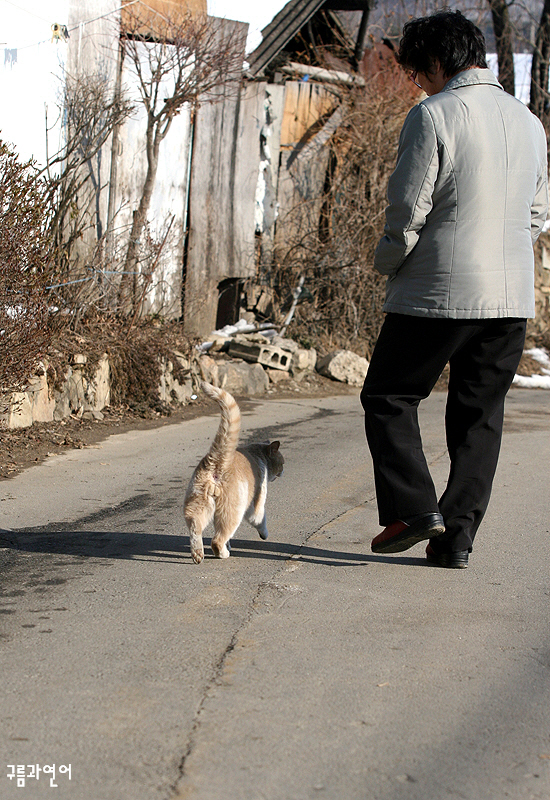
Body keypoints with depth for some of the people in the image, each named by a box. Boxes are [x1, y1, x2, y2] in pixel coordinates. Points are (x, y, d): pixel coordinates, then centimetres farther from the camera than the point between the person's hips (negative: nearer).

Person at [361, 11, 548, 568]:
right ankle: (456, 538, 12)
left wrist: (387, 263, 5)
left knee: (388, 398, 10)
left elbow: (409, 210, -12)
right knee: (479, 416, 11)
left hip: (439, 292, -6)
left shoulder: (433, 115, -9)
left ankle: (414, 507, -1)